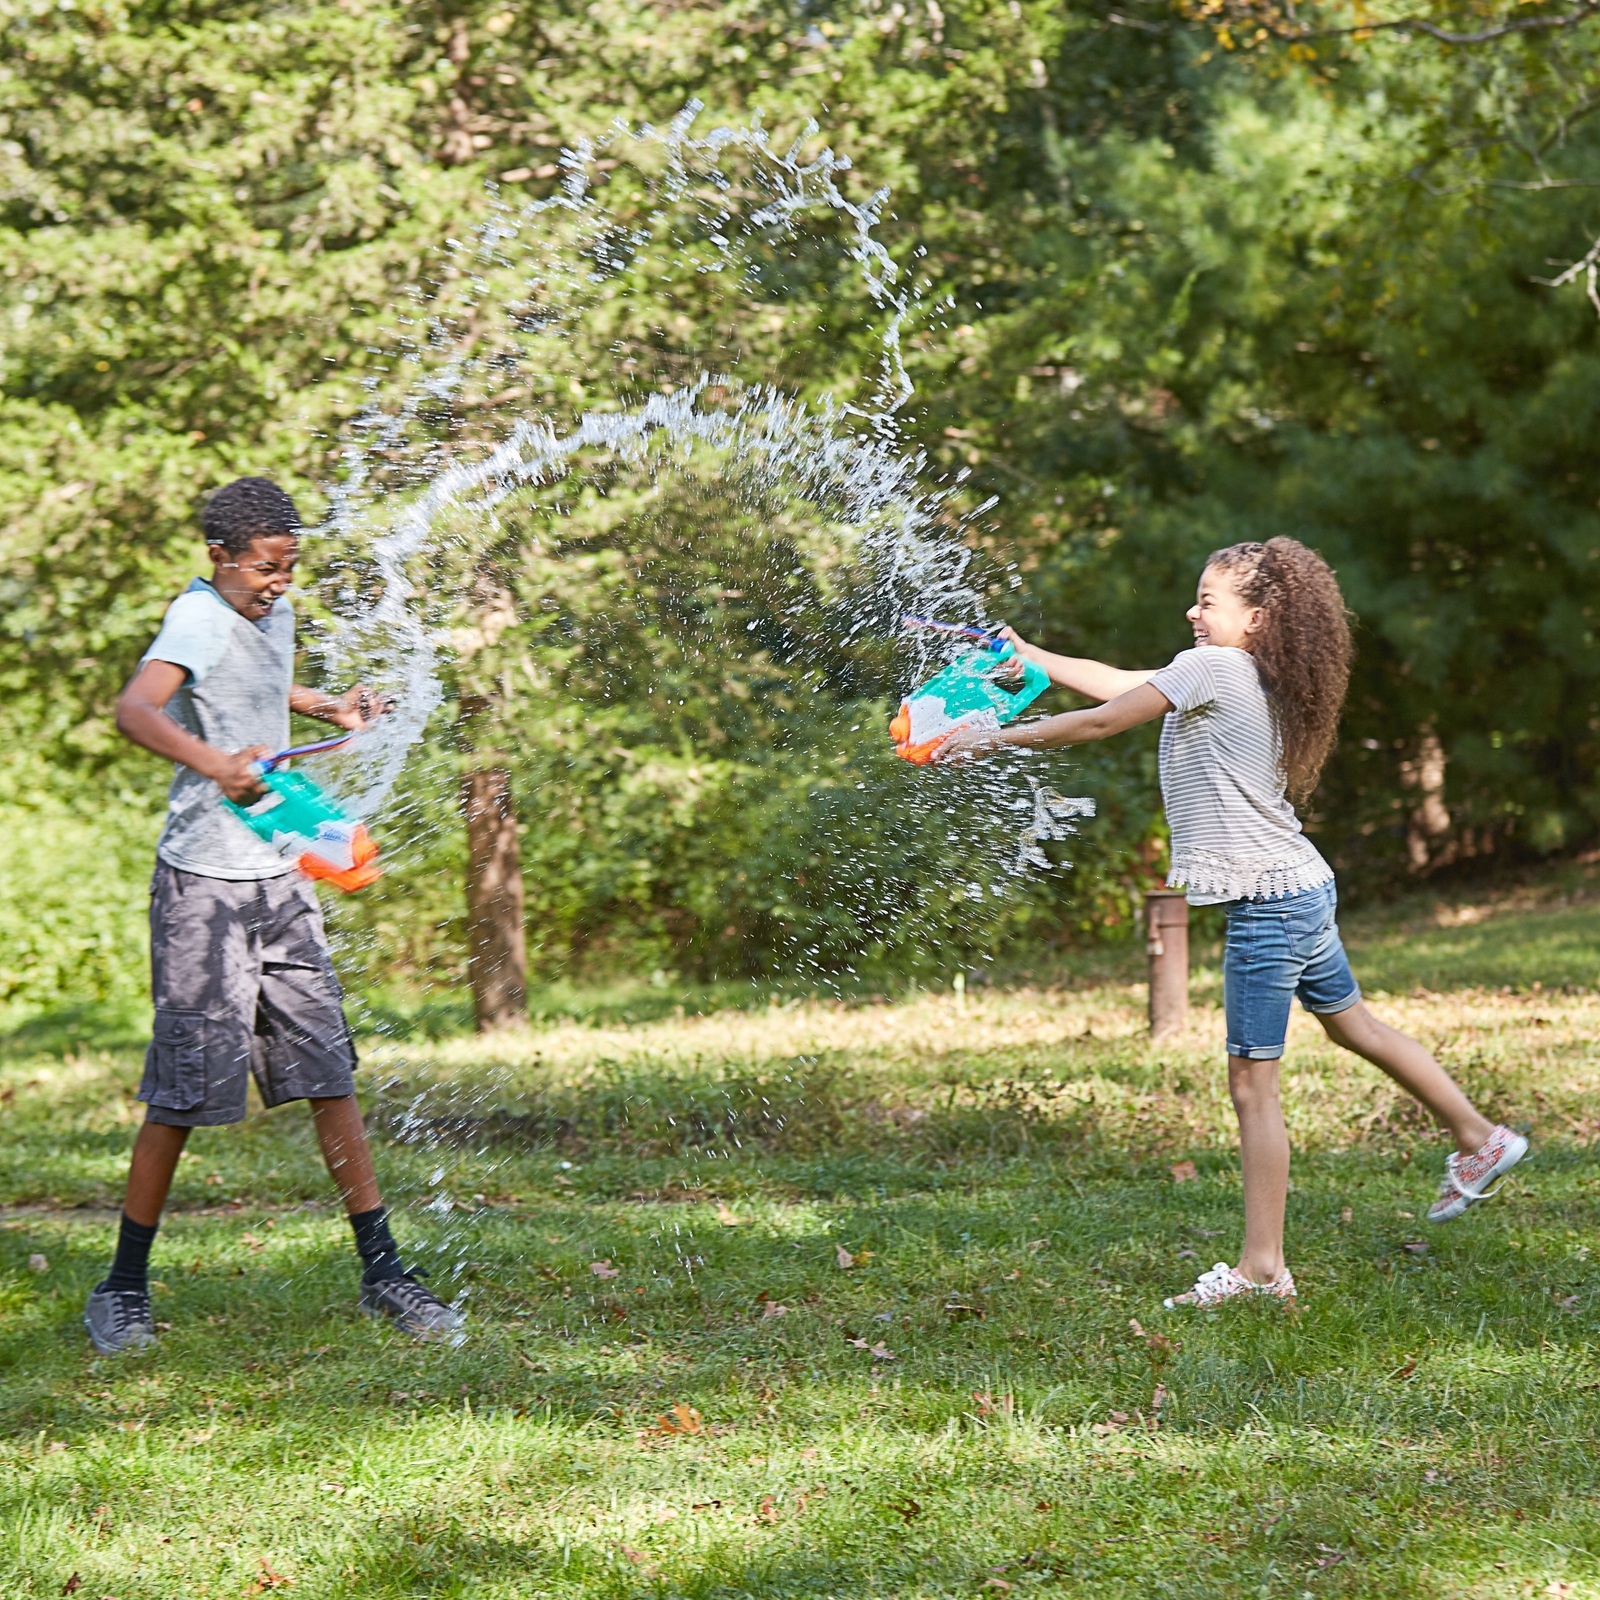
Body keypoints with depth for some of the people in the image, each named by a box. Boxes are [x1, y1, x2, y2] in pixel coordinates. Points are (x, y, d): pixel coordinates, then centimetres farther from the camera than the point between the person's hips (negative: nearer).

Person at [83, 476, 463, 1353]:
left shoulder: (275, 613, 11)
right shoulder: (199, 617, -14)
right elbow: (135, 708, -34)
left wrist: (327, 707, 19)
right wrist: (212, 762, -50)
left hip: (280, 876, 7)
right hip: (203, 884, -7)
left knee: (329, 1070, 5)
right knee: (185, 1089, -3)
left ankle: (381, 1272, 11)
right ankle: (123, 1289, 10)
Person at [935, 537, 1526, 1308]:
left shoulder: (1211, 668, -13)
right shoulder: (1255, 680, 13)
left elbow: (1103, 721, -11)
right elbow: (1128, 686, 19)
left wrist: (997, 738, -3)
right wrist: (1031, 658, 19)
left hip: (1269, 901, -10)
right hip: (1304, 889, 10)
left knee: (1252, 1080, -6)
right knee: (1353, 1023, 26)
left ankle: (1262, 1267, -3)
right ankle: (1480, 1141, 40)